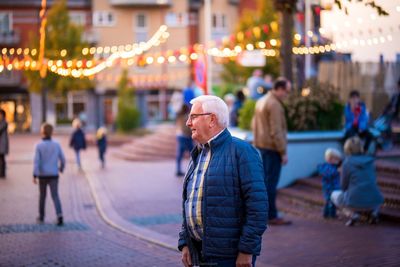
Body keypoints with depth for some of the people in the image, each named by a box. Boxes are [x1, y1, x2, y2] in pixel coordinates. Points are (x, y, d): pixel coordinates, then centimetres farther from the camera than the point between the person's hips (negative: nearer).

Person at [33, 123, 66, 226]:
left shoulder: (39, 146, -8)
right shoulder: (56, 145, -1)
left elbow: (36, 161, -15)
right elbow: (62, 159, 5)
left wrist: (35, 176, -15)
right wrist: (61, 168, 25)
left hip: (42, 175, -1)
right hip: (53, 175, 1)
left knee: (42, 196, 16)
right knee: (55, 196, -2)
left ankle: (41, 217, 26)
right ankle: (59, 216, -20)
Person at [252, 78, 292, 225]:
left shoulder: (261, 101, 14)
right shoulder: (274, 104, -17)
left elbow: (255, 124, 20)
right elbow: (276, 131, -20)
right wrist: (283, 152, -16)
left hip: (261, 145, 9)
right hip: (272, 148, -9)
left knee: (264, 179, 15)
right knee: (271, 182, -6)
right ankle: (271, 215, -3)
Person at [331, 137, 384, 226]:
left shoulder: (347, 163, -4)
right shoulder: (370, 161, 8)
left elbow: (344, 186, 2)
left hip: (356, 202, -4)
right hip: (373, 201, 4)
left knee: (334, 195, 25)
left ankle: (354, 213, 3)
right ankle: (374, 211, 11)